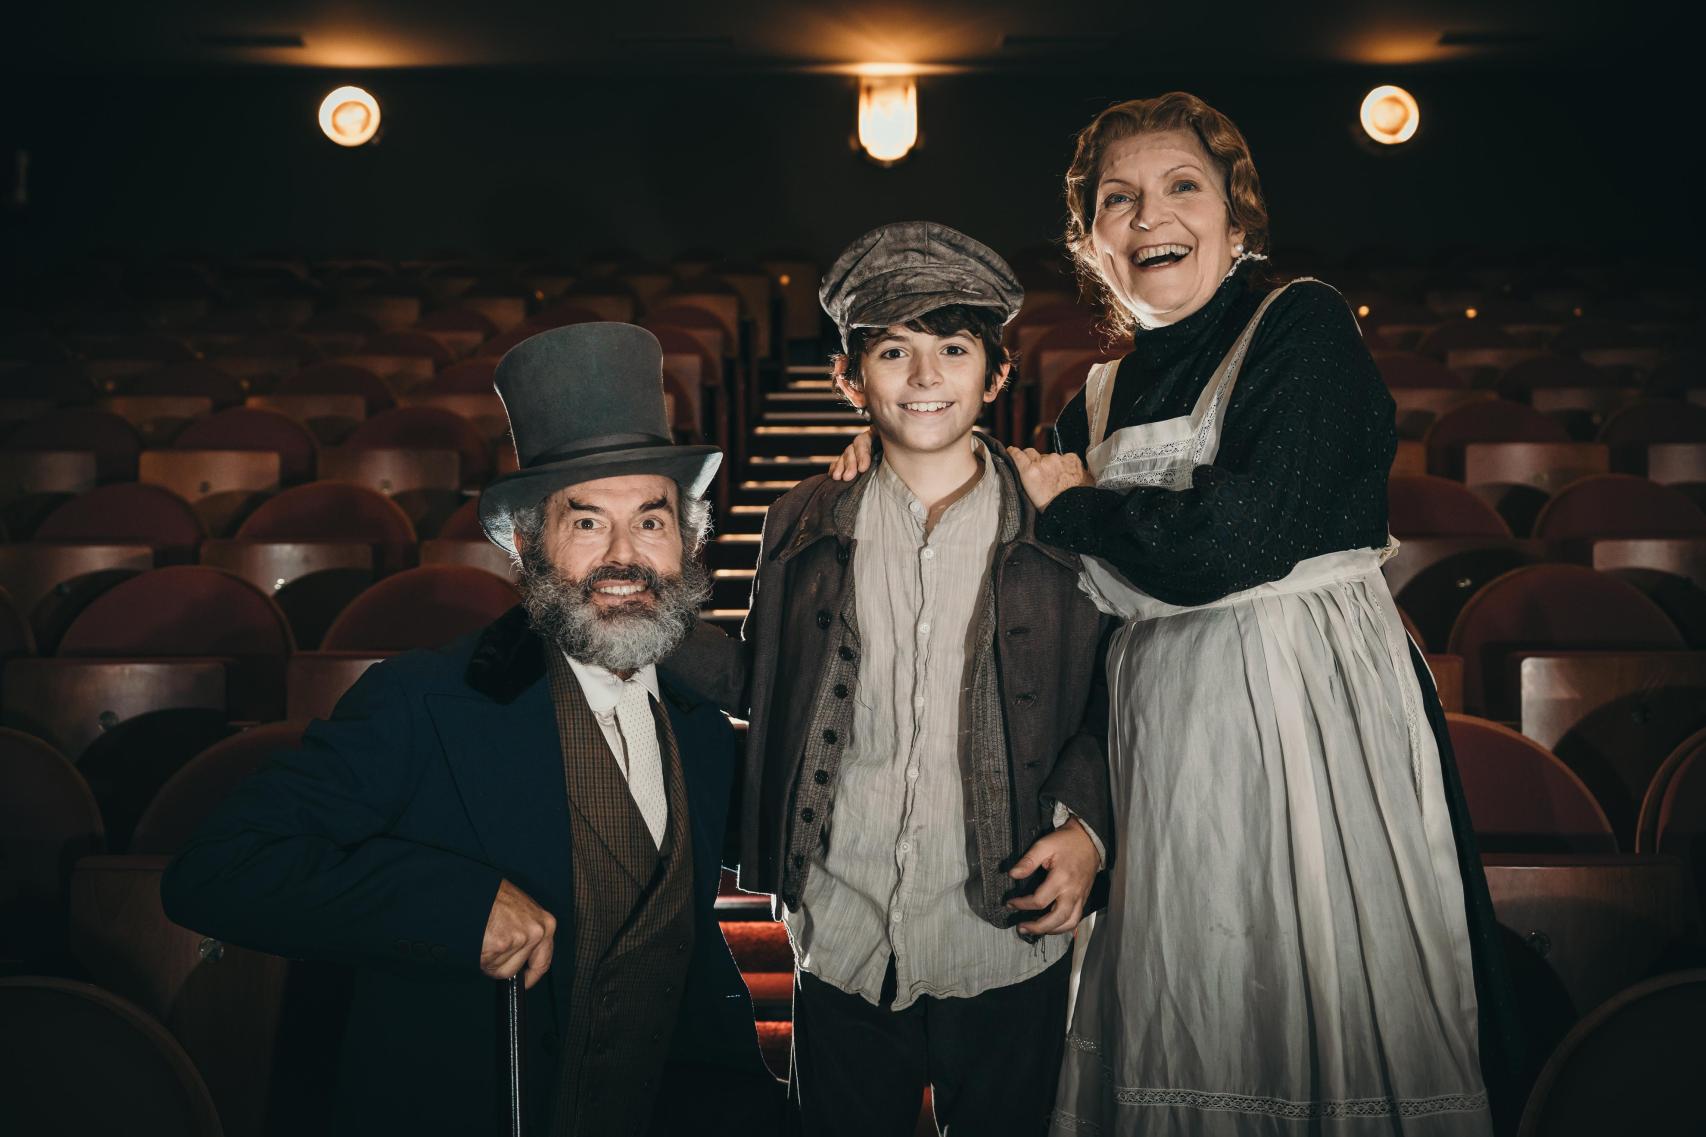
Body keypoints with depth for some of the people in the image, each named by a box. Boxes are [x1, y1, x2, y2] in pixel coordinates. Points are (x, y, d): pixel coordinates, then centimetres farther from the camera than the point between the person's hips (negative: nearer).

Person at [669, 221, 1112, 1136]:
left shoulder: (1056, 531, -2)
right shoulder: (806, 528, 2)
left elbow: (1109, 708, 4)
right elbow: (758, 680, 10)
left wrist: (1083, 826, -10)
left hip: (1006, 951, -1)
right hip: (840, 946, 1)